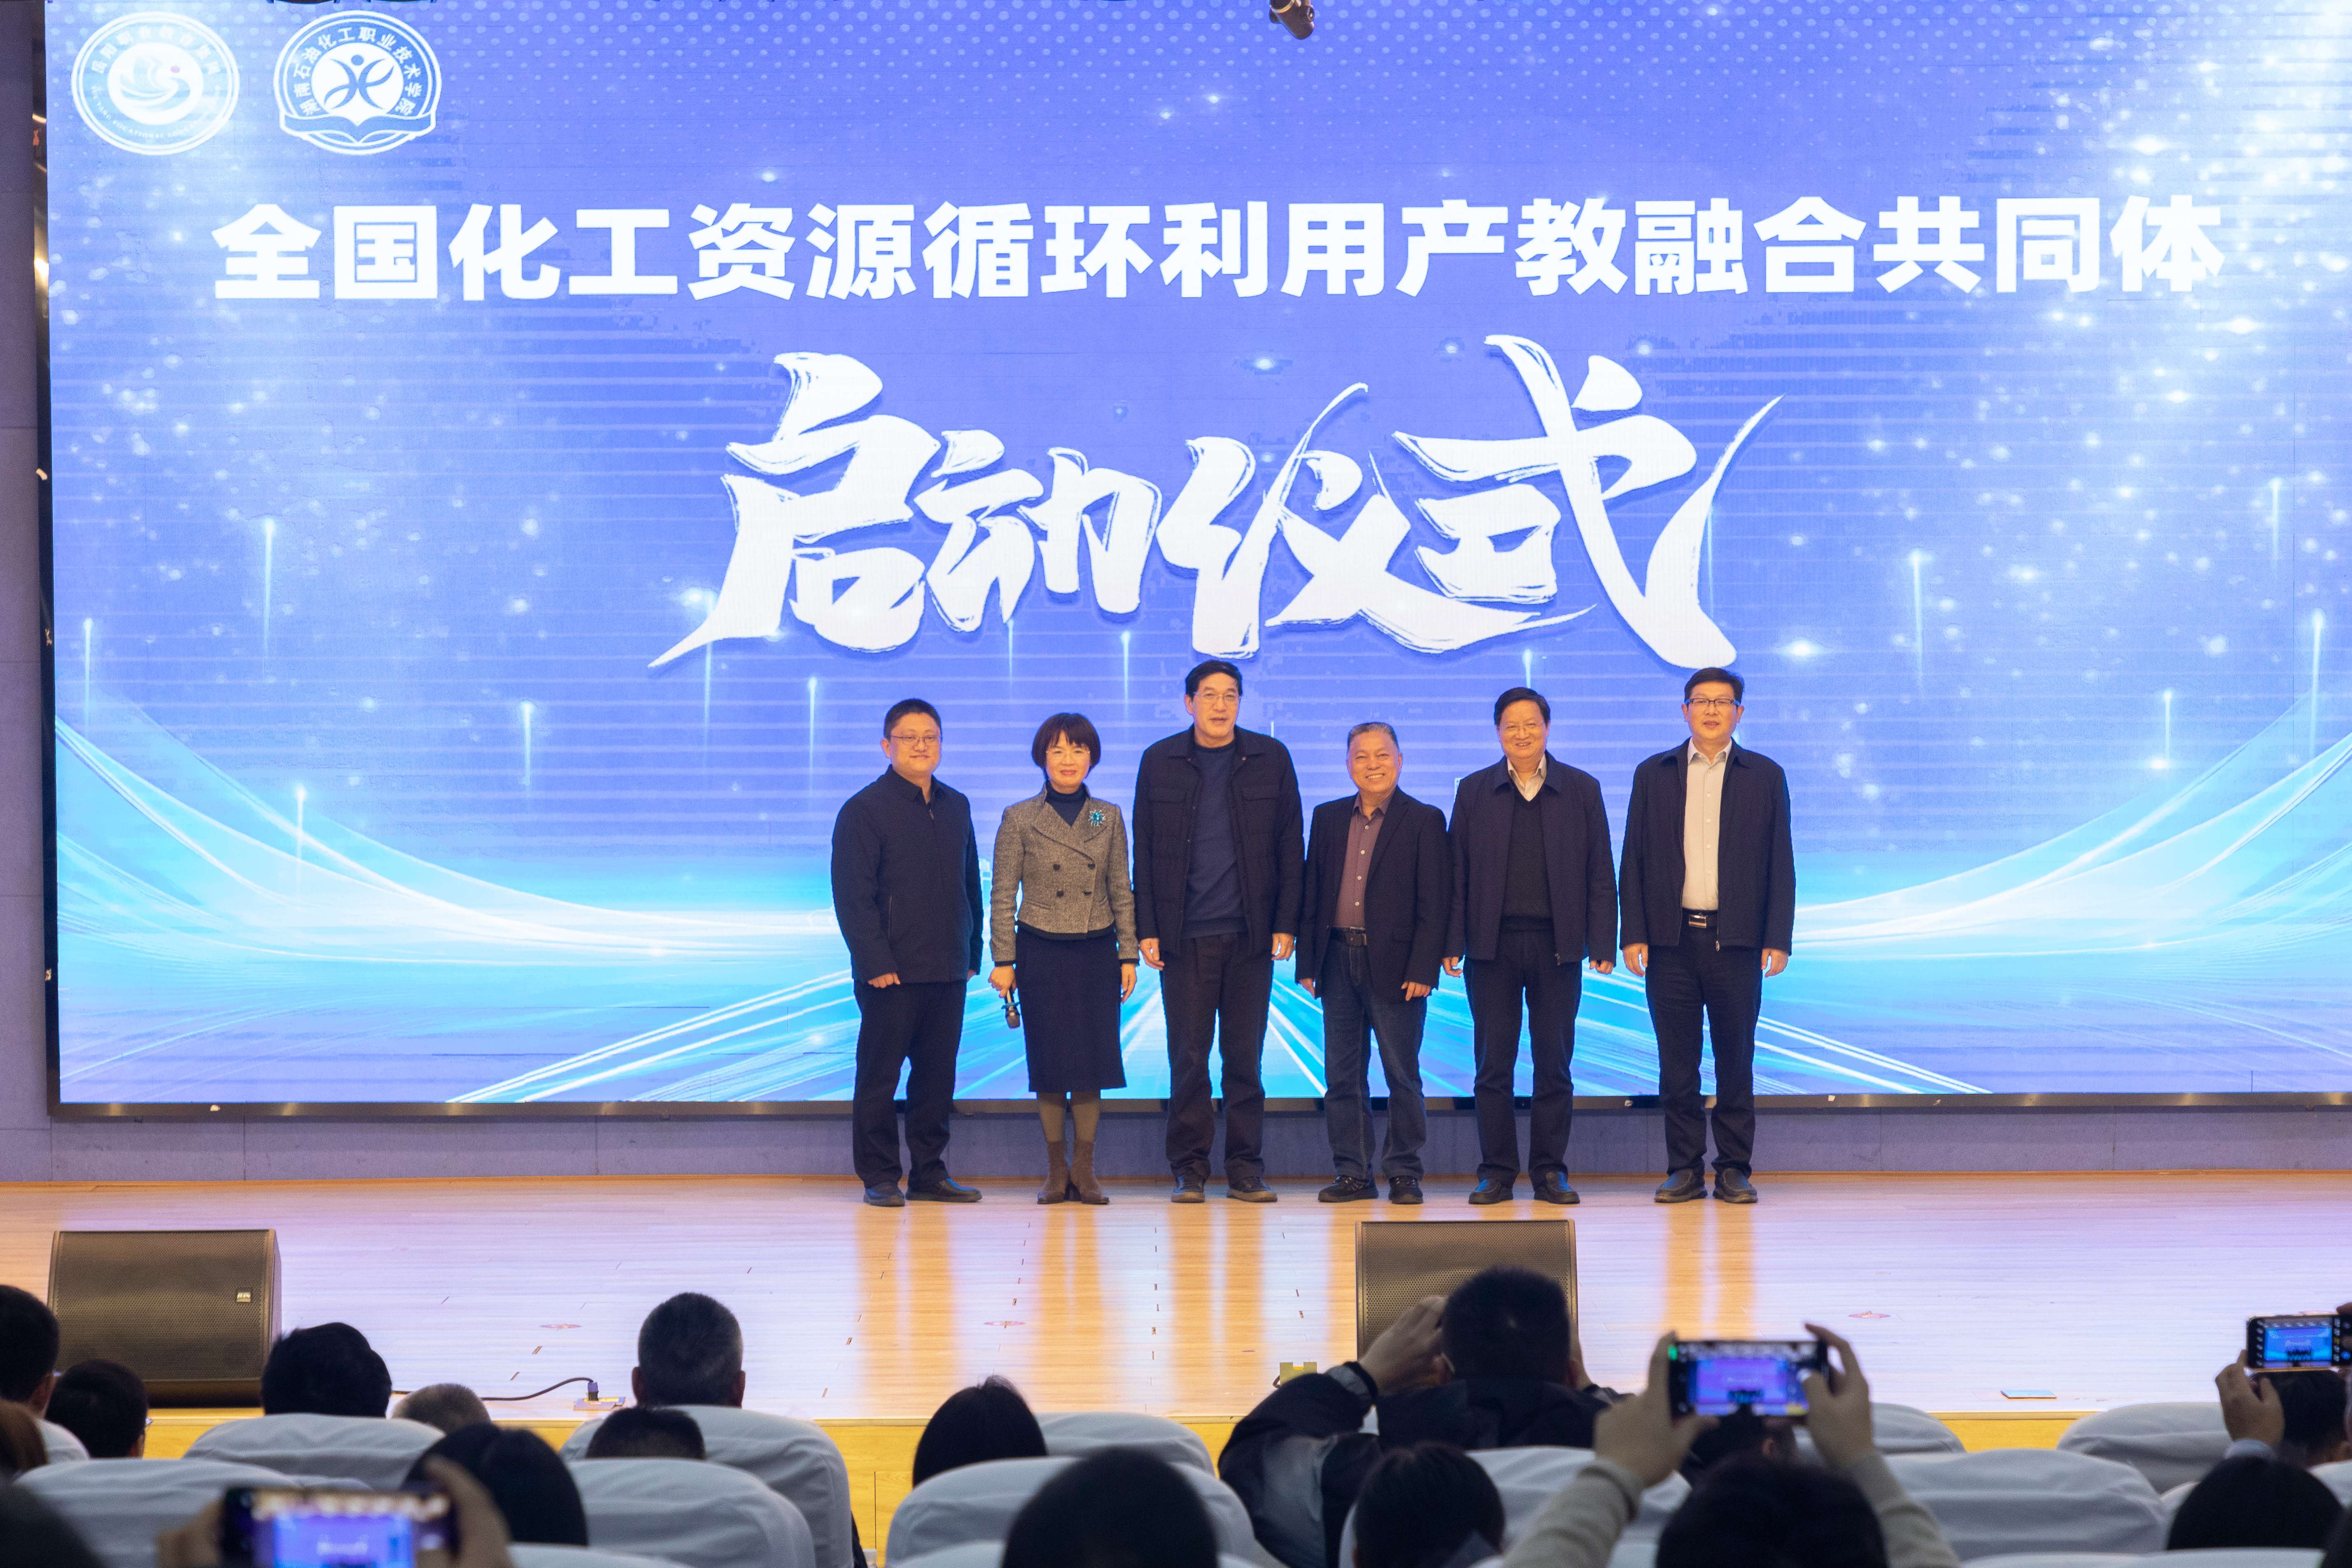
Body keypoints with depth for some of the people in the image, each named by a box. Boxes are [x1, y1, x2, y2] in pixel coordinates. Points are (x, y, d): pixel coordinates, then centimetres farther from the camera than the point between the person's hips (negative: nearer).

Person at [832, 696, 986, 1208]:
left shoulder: (956, 807, 14)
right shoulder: (864, 810, -4)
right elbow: (853, 896, -9)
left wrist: (972, 952, 12)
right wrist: (876, 963, -15)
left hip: (947, 973, 5)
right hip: (892, 973, -5)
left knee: (937, 1075, 8)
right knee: (879, 1076, 1)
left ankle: (930, 1172, 16)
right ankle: (879, 1178, 8)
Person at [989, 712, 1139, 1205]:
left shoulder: (1109, 817, 6)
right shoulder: (1020, 819, 0)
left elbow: (1122, 892, 9)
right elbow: (1002, 896, 1)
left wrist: (1128, 956, 4)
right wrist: (1003, 960, -4)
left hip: (1096, 952, 2)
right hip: (1042, 952, -2)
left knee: (1093, 1059, 1)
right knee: (1050, 1061, 1)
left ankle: (1084, 1168, 9)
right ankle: (1056, 1169, 11)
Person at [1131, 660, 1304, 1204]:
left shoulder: (1270, 759, 6)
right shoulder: (1160, 762, 5)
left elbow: (1290, 847, 6)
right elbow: (1144, 850, 6)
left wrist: (1286, 924, -1)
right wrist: (1146, 929, -1)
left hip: (1250, 934, 0)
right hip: (1184, 935, 0)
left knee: (1245, 1056, 4)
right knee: (1188, 1057, 0)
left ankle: (1246, 1172, 9)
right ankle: (1189, 1172, 6)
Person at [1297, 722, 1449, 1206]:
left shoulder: (1424, 821, -1)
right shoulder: (1328, 818, 12)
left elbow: (1435, 904, -5)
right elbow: (1311, 893, 12)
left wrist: (1422, 970, -12)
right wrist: (1308, 961, 4)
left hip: (1395, 965, -4)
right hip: (1339, 961, 4)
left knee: (1402, 1075, 1)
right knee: (1342, 1076, 6)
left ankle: (1403, 1173, 9)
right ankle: (1353, 1174, 12)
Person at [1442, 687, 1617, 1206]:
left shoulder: (1582, 790, 6)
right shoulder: (1474, 791, 8)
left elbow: (1600, 874, 5)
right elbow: (1458, 872, 6)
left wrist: (1603, 944, -3)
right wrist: (1453, 943, -2)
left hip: (1556, 944, 0)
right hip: (1493, 944, 0)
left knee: (1555, 1062, 3)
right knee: (1493, 1062, 1)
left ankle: (1550, 1170, 10)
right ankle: (1497, 1172, 8)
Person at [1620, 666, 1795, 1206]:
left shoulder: (1765, 776, 7)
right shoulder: (1653, 775, 9)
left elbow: (1780, 864, 5)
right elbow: (1634, 861, 8)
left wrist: (1778, 939, -3)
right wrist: (1634, 934, -1)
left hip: (1736, 939, -1)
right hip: (1671, 939, 1)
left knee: (1736, 1061, 2)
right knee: (1677, 1061, 3)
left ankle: (1735, 1169, 9)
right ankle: (1685, 1168, 9)